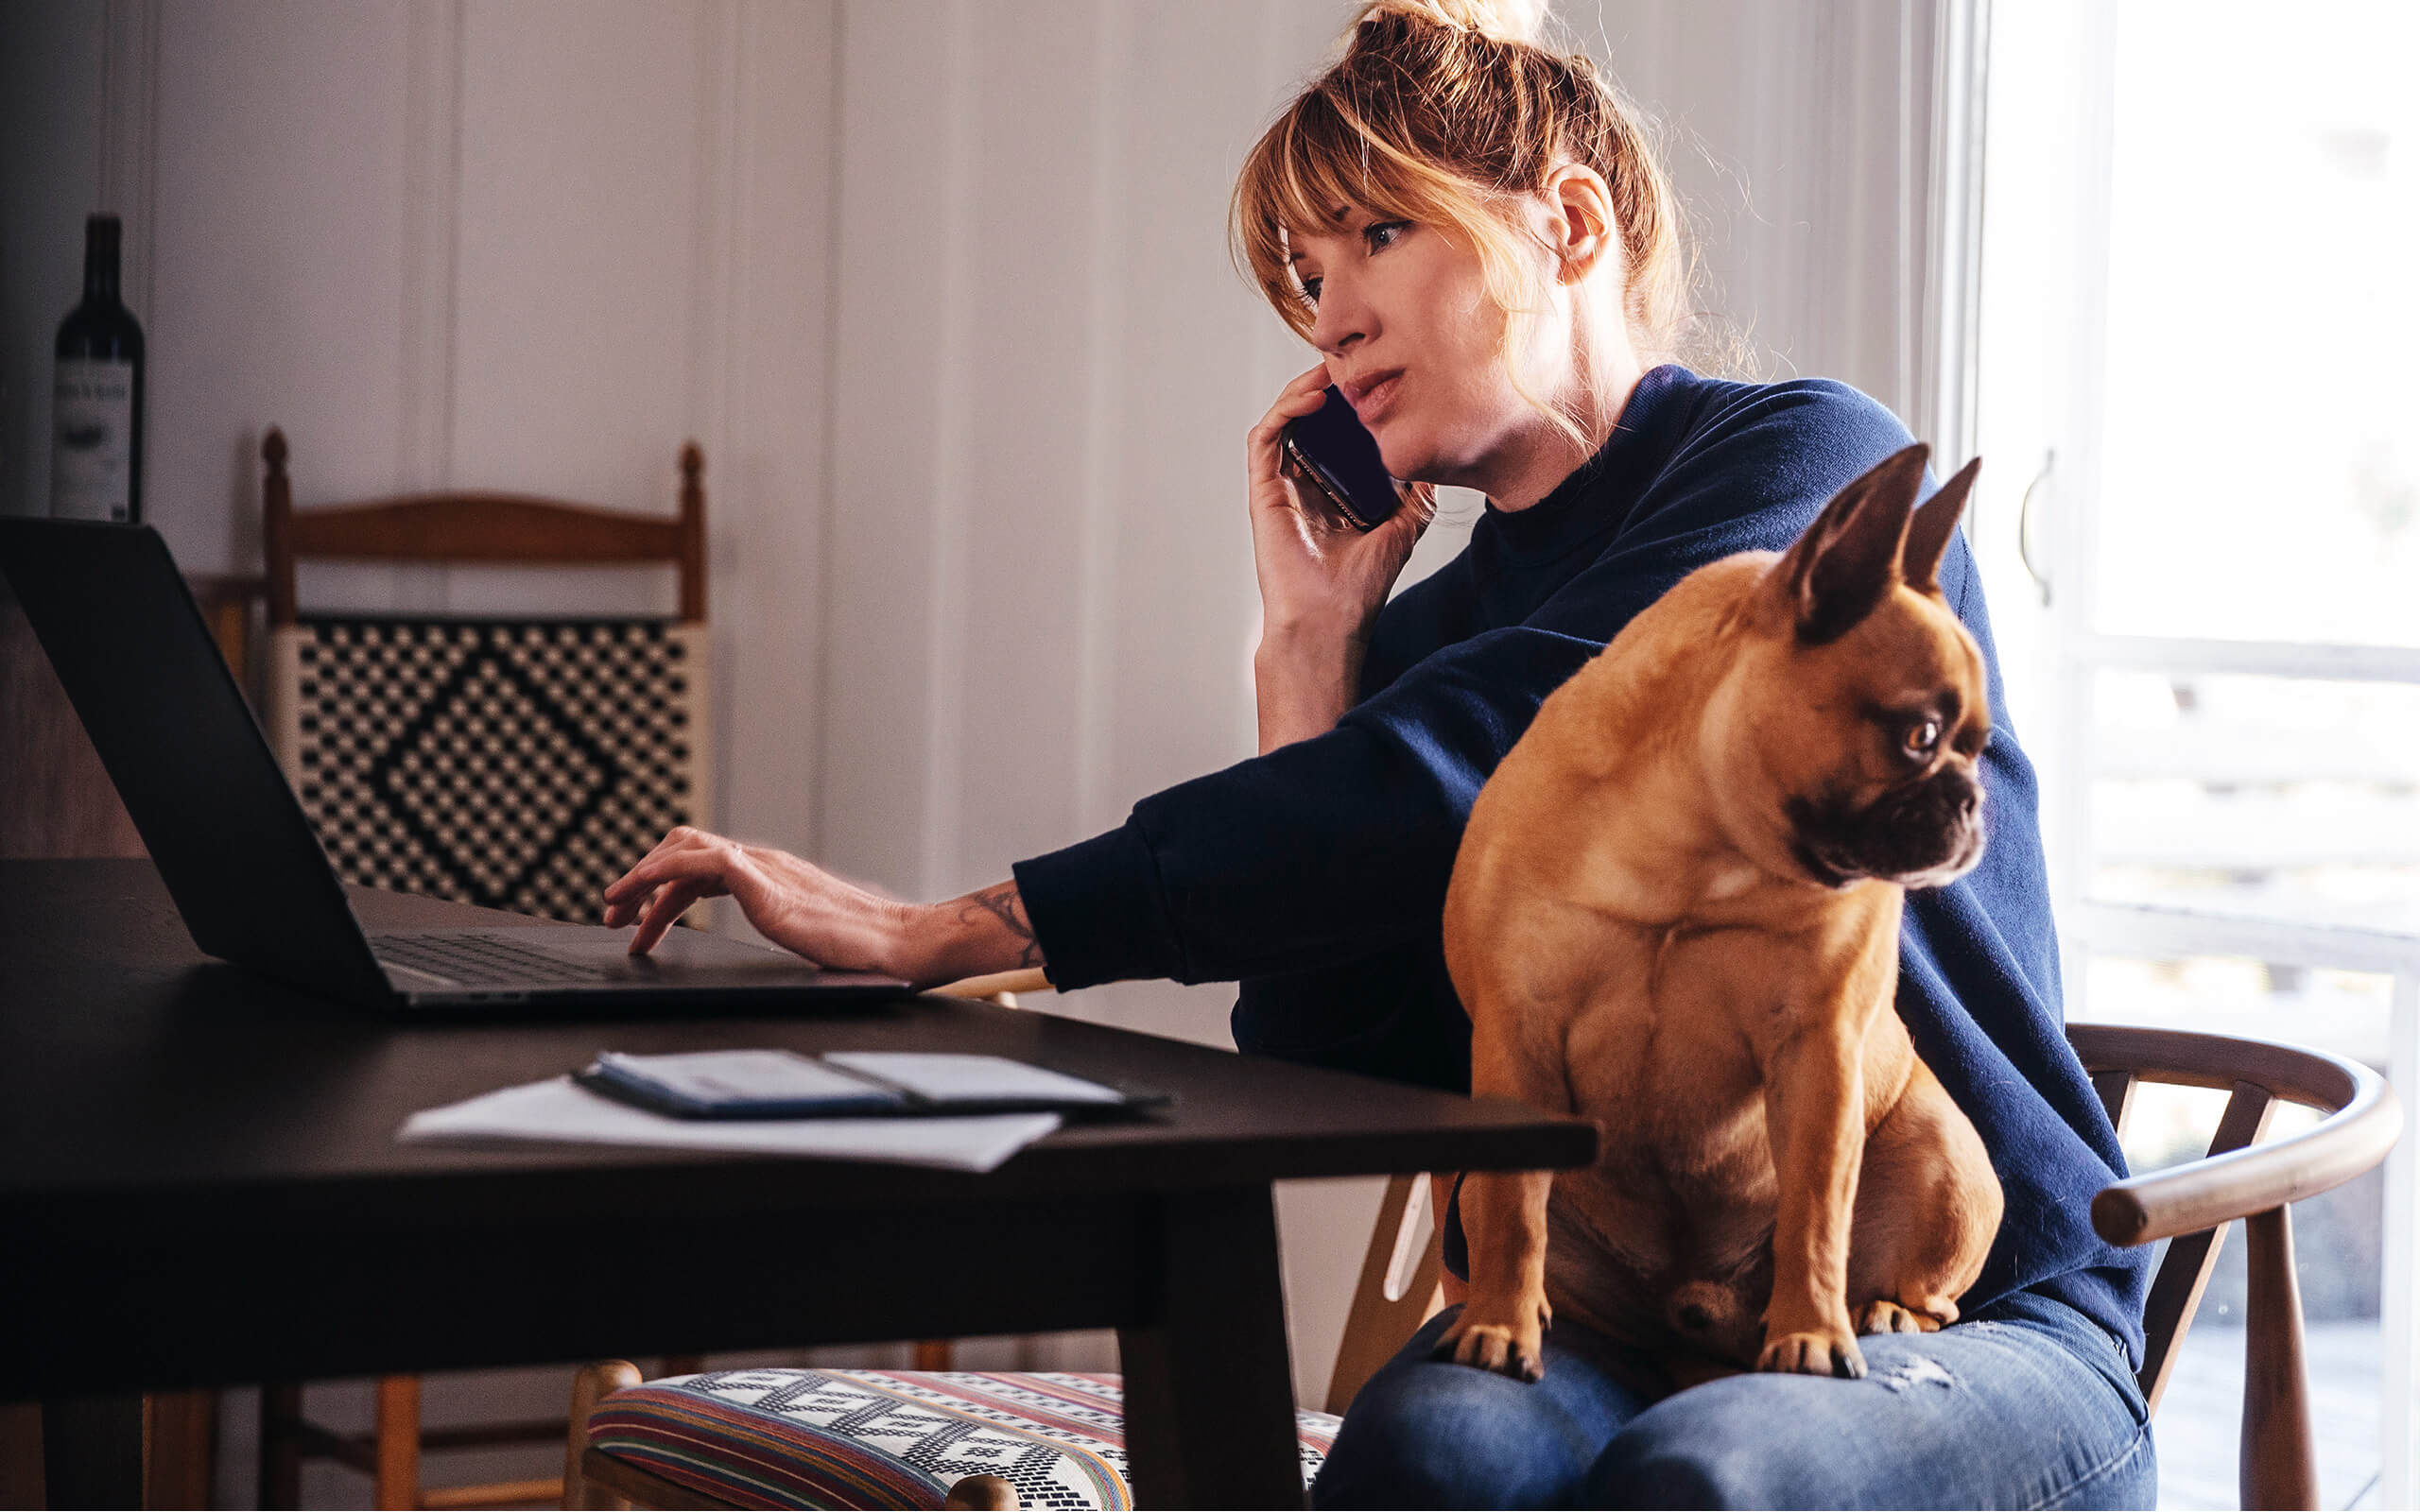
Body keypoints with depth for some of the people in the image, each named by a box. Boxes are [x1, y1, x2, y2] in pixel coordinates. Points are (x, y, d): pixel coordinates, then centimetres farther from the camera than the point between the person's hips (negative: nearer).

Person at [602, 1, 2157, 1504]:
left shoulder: (1811, 469, -6)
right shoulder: (1423, 630, 13)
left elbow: (1463, 772, -23)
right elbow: (1337, 1083, 2)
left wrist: (945, 928, -25)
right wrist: (1310, 642, 2)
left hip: (1974, 1314, -4)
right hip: (1602, 1324, 4)